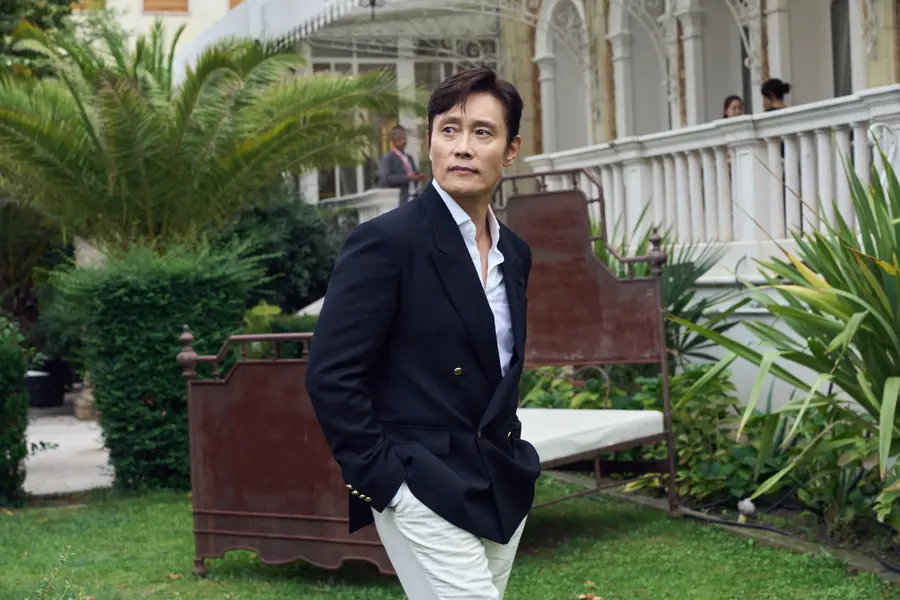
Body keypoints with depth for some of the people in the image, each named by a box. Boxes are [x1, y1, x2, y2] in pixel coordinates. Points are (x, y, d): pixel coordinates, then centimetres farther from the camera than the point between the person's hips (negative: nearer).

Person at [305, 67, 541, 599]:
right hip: (424, 492, -7)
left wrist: (515, 460, 15)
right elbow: (331, 375, -14)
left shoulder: (515, 253, 11)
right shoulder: (386, 241, -12)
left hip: (502, 490, 7)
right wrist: (382, 478, -15)